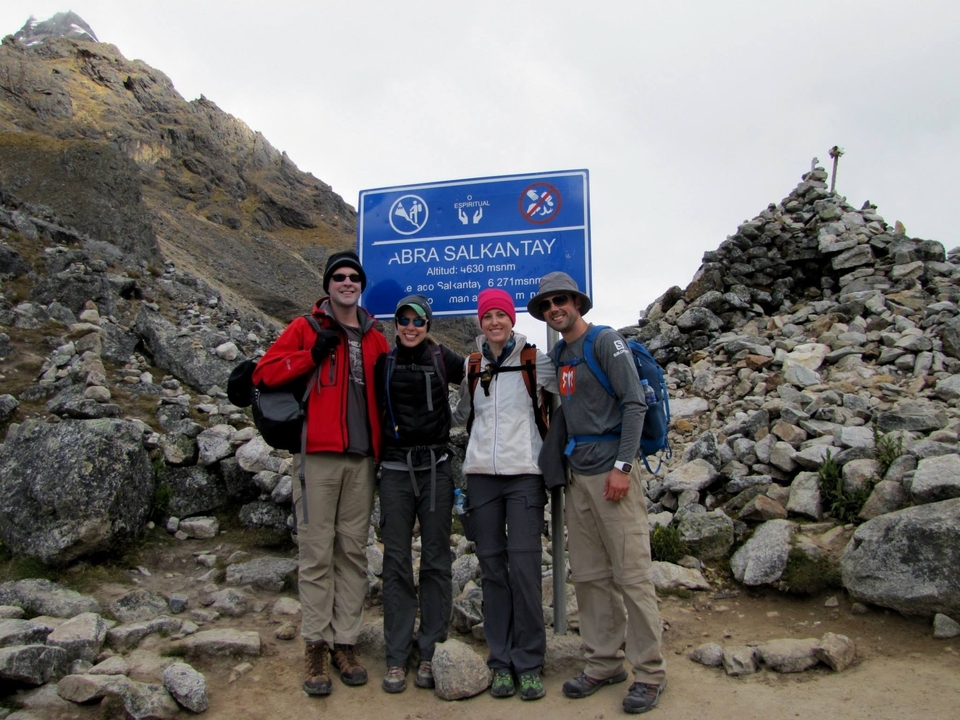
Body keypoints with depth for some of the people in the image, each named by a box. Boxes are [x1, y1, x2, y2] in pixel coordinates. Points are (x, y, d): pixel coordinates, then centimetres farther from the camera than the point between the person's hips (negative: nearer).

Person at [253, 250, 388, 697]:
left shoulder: (374, 338, 15)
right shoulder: (305, 328, 5)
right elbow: (264, 372, -2)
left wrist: (382, 446, 8)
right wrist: (313, 354, -11)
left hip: (361, 458, 4)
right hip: (318, 455, -3)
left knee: (353, 551, 7)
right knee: (317, 552, 0)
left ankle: (345, 642, 17)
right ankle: (317, 645, 12)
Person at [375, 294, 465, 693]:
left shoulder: (443, 359, 3)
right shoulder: (384, 362, 6)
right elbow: (373, 411, 11)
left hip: (435, 469, -1)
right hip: (395, 469, 1)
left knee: (436, 560, 4)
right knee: (396, 562, 3)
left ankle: (432, 653, 15)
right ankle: (396, 657, 12)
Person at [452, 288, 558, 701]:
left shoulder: (535, 362, 1)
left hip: (524, 473, -3)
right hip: (481, 474, 3)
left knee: (524, 565, -7)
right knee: (491, 565, 6)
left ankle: (529, 663, 7)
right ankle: (501, 660, 16)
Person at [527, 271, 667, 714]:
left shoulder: (607, 342, -4)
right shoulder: (560, 356, 16)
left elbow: (634, 403, -11)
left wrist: (622, 466, -16)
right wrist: (562, 466, 14)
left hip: (611, 472, -7)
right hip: (577, 475, 7)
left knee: (631, 574, -3)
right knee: (589, 575, 10)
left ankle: (649, 672, 8)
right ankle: (604, 663, 22)